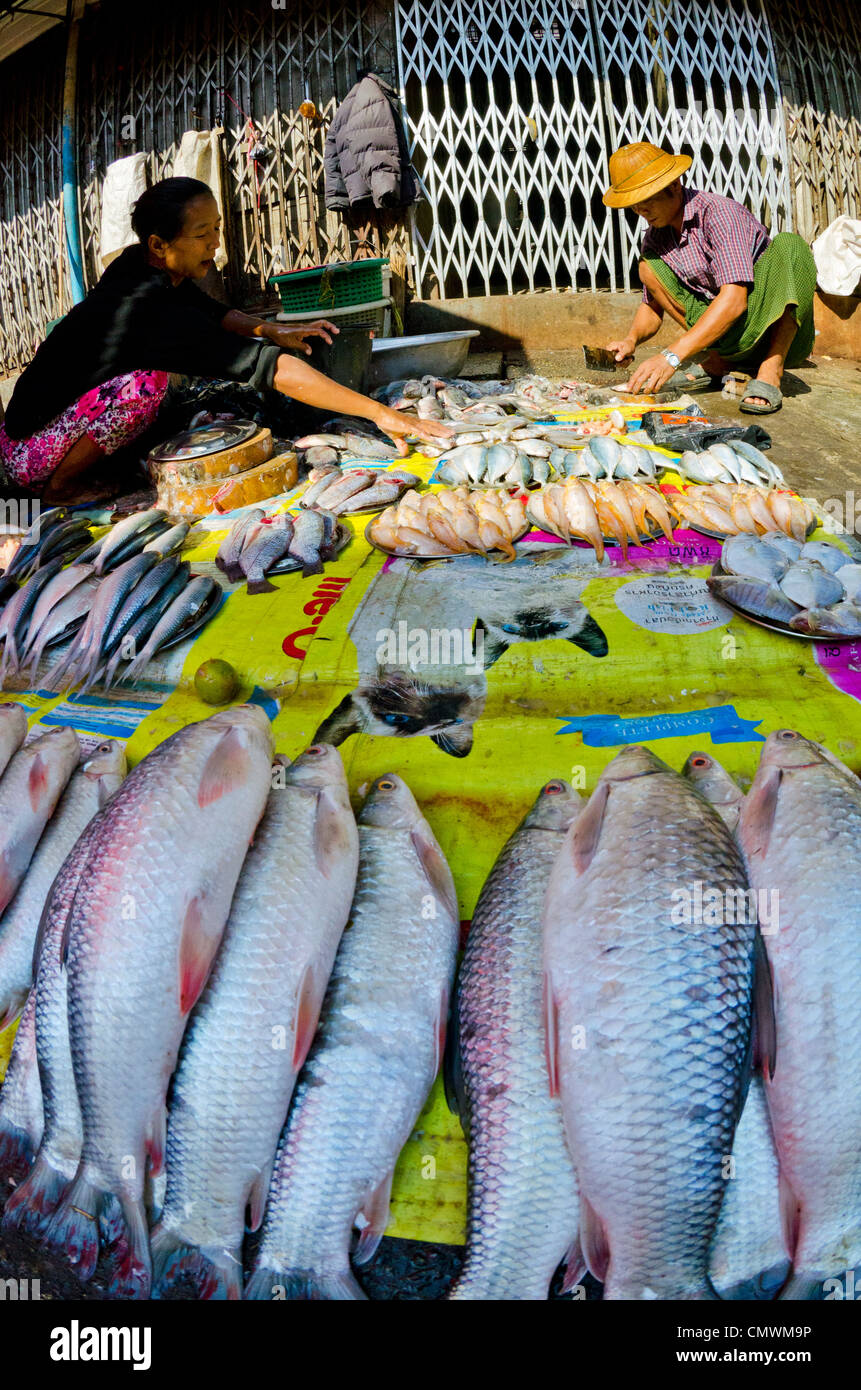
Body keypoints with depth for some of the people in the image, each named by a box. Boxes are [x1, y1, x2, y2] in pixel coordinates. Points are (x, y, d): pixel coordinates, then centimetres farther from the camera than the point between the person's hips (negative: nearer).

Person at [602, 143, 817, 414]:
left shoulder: (719, 212, -20)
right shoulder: (655, 237, 1)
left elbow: (733, 301, -32)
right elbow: (652, 309, 11)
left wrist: (671, 356, -40)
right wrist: (631, 338, -14)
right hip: (725, 332, 6)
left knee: (788, 244, -32)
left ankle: (770, 371, -27)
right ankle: (718, 360, -6)